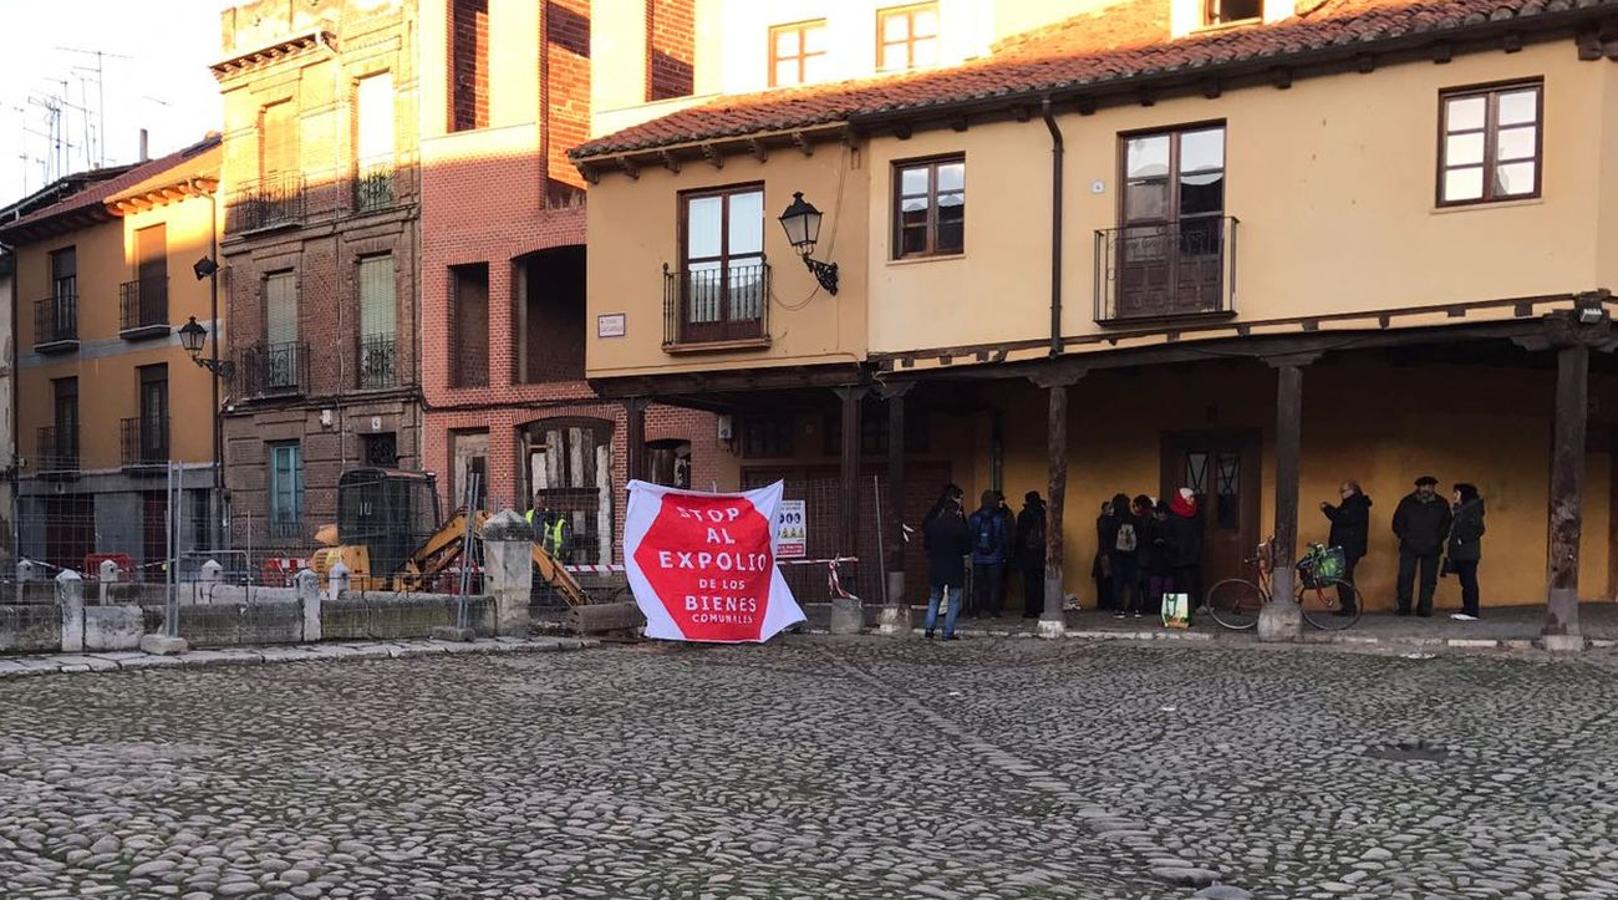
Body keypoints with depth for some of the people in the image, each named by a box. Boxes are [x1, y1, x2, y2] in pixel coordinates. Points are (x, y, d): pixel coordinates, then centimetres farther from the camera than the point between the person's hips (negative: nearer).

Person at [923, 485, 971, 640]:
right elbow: (968, 548, -4)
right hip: (955, 569, -3)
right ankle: (948, 633, 0)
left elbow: (925, 545, 8)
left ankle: (929, 628, 8)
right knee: (954, 601, 4)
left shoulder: (932, 525, -1)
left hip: (936, 568, 3)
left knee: (934, 598, 17)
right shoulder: (961, 527, -10)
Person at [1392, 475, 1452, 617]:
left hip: (1431, 548, 1)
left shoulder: (1441, 504, 7)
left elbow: (1447, 524, 12)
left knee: (1429, 580, 1)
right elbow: (1397, 524, 9)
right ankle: (1404, 608, 2)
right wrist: (1406, 537, -3)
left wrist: (1437, 539, -1)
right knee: (1405, 577, -7)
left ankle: (1425, 609, 8)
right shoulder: (1407, 502, 6)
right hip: (1409, 547, -1)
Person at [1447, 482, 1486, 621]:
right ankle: (1466, 610, 14)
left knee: (1469, 582, -8)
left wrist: (1462, 539, -16)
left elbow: (1478, 529, -16)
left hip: (1468, 552, -9)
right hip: (1459, 552, 9)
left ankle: (1471, 612, -7)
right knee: (1465, 582, 11)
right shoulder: (1460, 510, 18)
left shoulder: (1473, 509, -9)